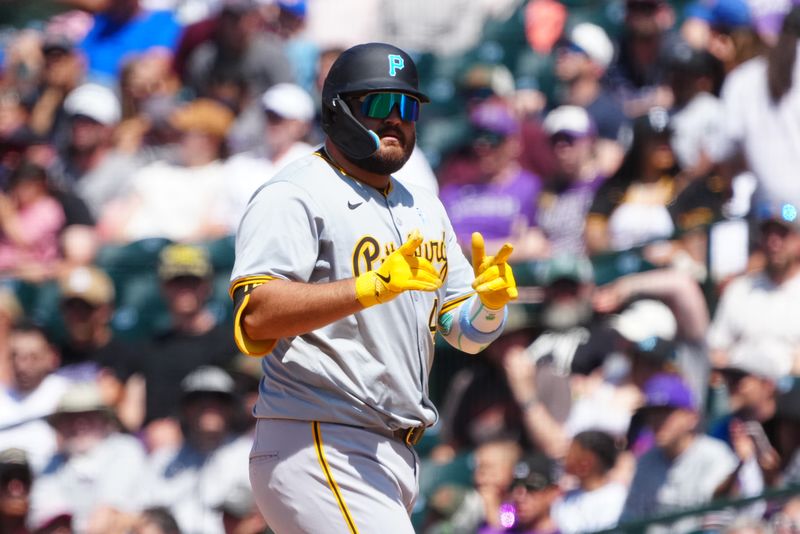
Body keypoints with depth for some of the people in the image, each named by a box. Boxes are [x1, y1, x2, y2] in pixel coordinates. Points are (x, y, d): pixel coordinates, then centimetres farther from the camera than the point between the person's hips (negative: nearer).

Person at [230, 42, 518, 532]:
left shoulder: (424, 210, 19)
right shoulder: (295, 197, -7)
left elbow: (467, 333, 18)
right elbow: (255, 319, -21)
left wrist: (490, 300, -6)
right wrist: (372, 286, -30)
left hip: (394, 456, 9)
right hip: (320, 452, -9)